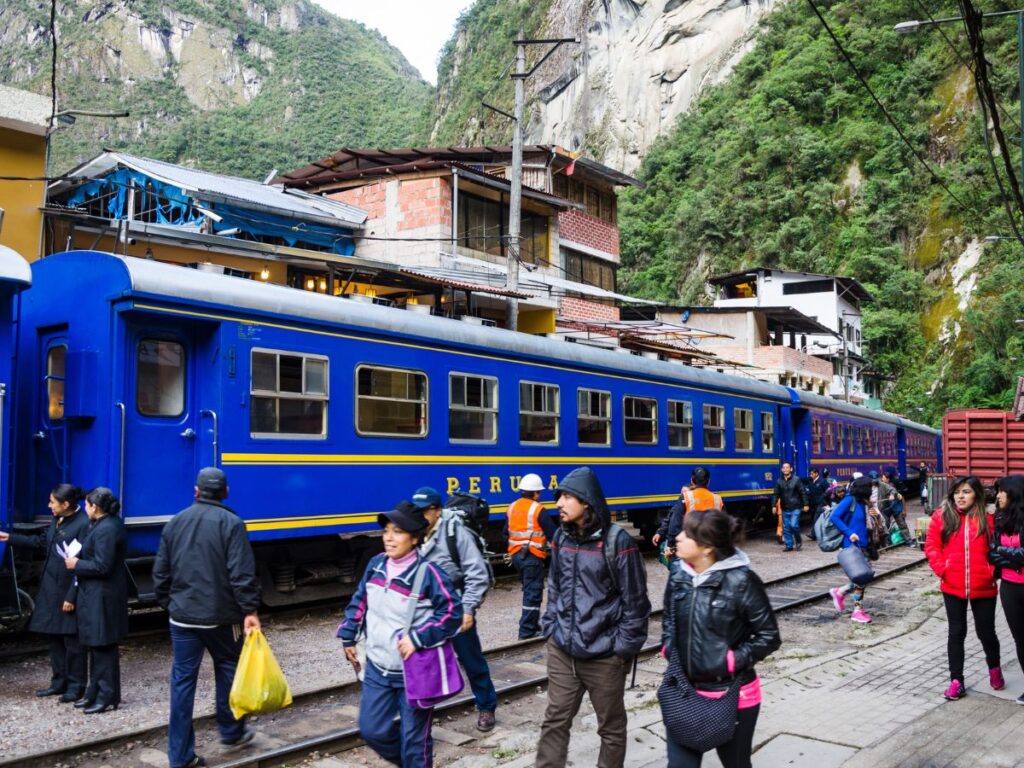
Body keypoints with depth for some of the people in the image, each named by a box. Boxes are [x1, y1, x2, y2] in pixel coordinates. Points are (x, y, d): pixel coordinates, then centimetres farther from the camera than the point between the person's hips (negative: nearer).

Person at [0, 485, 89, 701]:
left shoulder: (84, 524, -20)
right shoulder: (57, 520, 7)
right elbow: (40, 542, 23)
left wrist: (72, 597, -18)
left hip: (69, 590, -9)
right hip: (50, 588, 9)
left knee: (72, 640, 2)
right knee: (54, 636, 15)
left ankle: (76, 686, 14)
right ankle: (59, 682, 28)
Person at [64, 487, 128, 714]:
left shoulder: (106, 529, -20)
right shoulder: (106, 525, 12)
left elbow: (102, 566, -24)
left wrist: (77, 564, -12)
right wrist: (79, 561, 9)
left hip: (102, 597, -11)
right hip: (97, 595, 11)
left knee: (103, 646, -2)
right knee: (96, 646, 16)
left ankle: (108, 696, 5)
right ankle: (95, 692, 25)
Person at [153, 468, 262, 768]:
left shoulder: (175, 523, 7)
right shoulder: (231, 523, -9)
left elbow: (160, 573, 11)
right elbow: (242, 574, -16)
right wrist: (250, 610, -14)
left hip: (182, 616, 4)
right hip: (220, 616, -4)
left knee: (182, 680, 7)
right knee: (228, 669, 16)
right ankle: (231, 731, 29)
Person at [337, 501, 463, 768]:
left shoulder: (427, 572, -19)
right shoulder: (376, 565, 0)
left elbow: (452, 611, -17)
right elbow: (360, 601, 14)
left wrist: (418, 638, -21)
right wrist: (348, 636, 12)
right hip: (377, 669, 6)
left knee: (414, 739, 4)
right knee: (372, 730, 11)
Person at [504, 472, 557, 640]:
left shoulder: (512, 508, 8)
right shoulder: (538, 510, -13)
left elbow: (506, 533, 17)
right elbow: (553, 533, -10)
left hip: (516, 555, 7)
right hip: (532, 557, -7)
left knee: (529, 590, 21)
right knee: (533, 593, -2)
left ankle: (532, 624, 29)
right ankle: (527, 631, -3)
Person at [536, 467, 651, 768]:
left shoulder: (617, 541, -14)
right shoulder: (561, 537, 3)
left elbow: (635, 599, -11)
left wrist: (623, 648, -10)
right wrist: (551, 628, 8)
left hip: (604, 656, -5)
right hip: (562, 651, 5)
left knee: (611, 726, 13)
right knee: (555, 721, 10)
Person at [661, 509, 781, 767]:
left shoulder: (741, 580, -18)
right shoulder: (678, 573, -2)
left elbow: (769, 637, -10)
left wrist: (732, 661, -17)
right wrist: (668, 648, -1)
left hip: (732, 695, -4)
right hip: (684, 691, 4)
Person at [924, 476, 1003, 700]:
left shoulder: (987, 520, -2)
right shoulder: (941, 516, -1)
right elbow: (931, 546, 0)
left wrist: (992, 572, -11)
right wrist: (942, 569, -10)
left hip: (983, 588, 0)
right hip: (952, 587, 1)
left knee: (986, 632, 10)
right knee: (957, 633, 9)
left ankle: (994, 668, 40)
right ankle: (956, 681, 16)